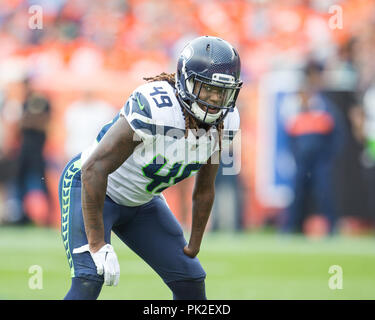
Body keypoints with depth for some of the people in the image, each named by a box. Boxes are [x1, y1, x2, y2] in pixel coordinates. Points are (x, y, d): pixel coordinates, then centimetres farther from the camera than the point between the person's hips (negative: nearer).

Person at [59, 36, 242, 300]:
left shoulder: (224, 122, -12)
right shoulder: (154, 109, -36)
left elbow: (204, 191, 5)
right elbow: (94, 169, -35)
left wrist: (193, 248, 10)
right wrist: (98, 245, -33)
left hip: (140, 202, 8)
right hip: (90, 188, -8)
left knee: (190, 281, 5)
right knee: (88, 280, -24)